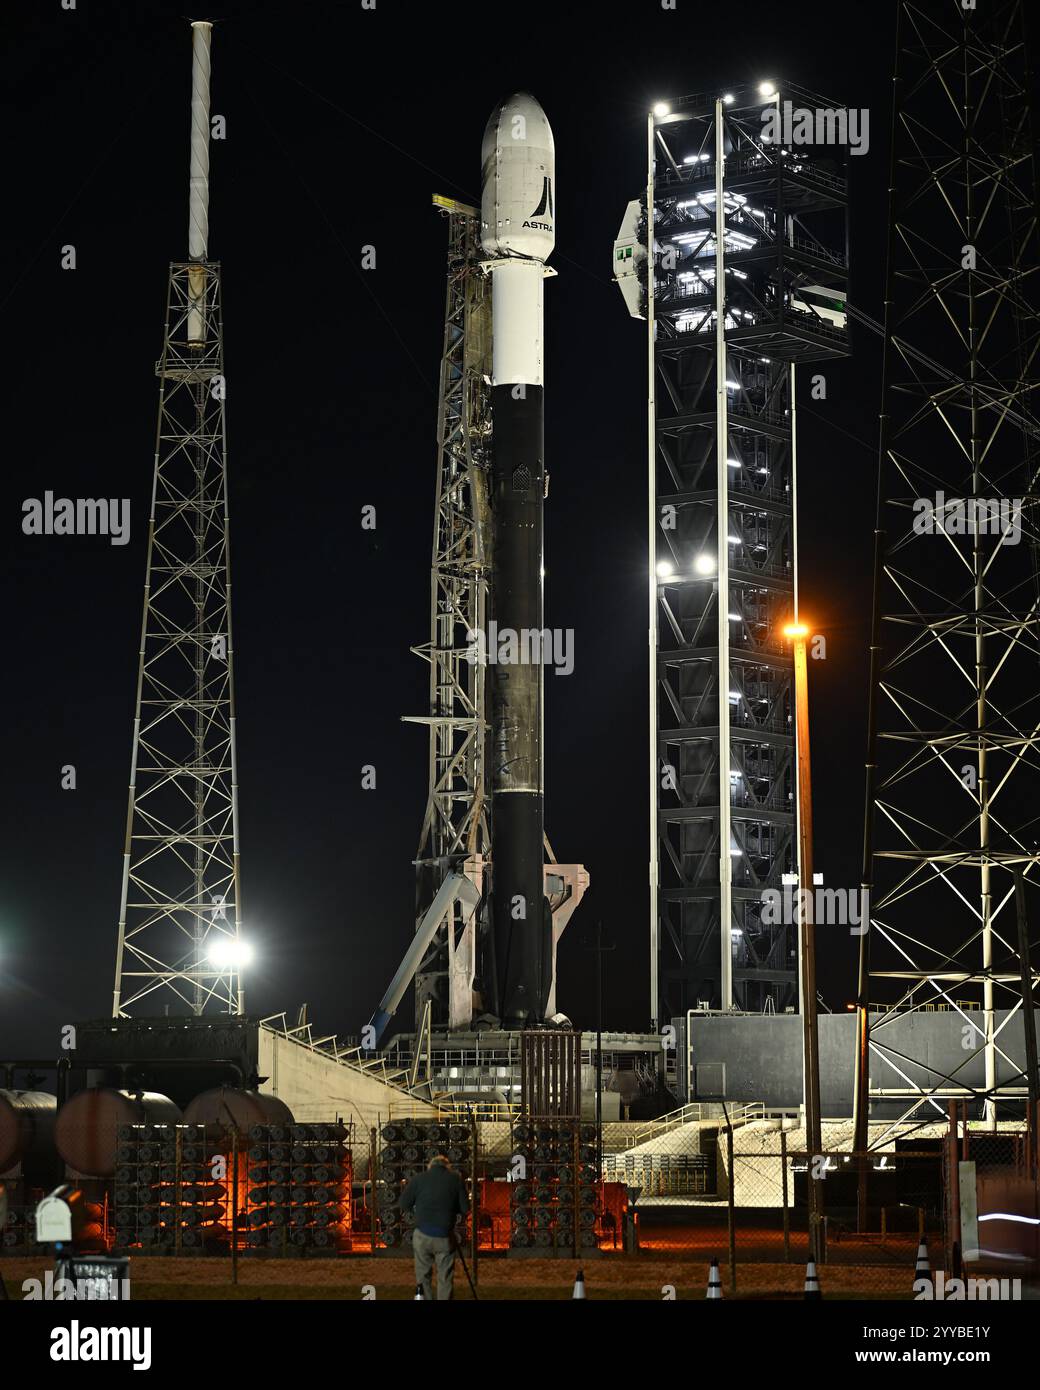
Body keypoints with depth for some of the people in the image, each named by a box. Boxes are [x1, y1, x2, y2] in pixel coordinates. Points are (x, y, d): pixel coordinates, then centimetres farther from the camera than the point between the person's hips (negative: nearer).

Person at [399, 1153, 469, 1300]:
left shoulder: (419, 1179, 2)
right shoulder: (455, 1179, 2)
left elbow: (404, 1205, 5)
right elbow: (464, 1209, 3)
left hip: (422, 1235, 0)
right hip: (445, 1237, 0)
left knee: (423, 1276, 10)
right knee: (445, 1278, 6)